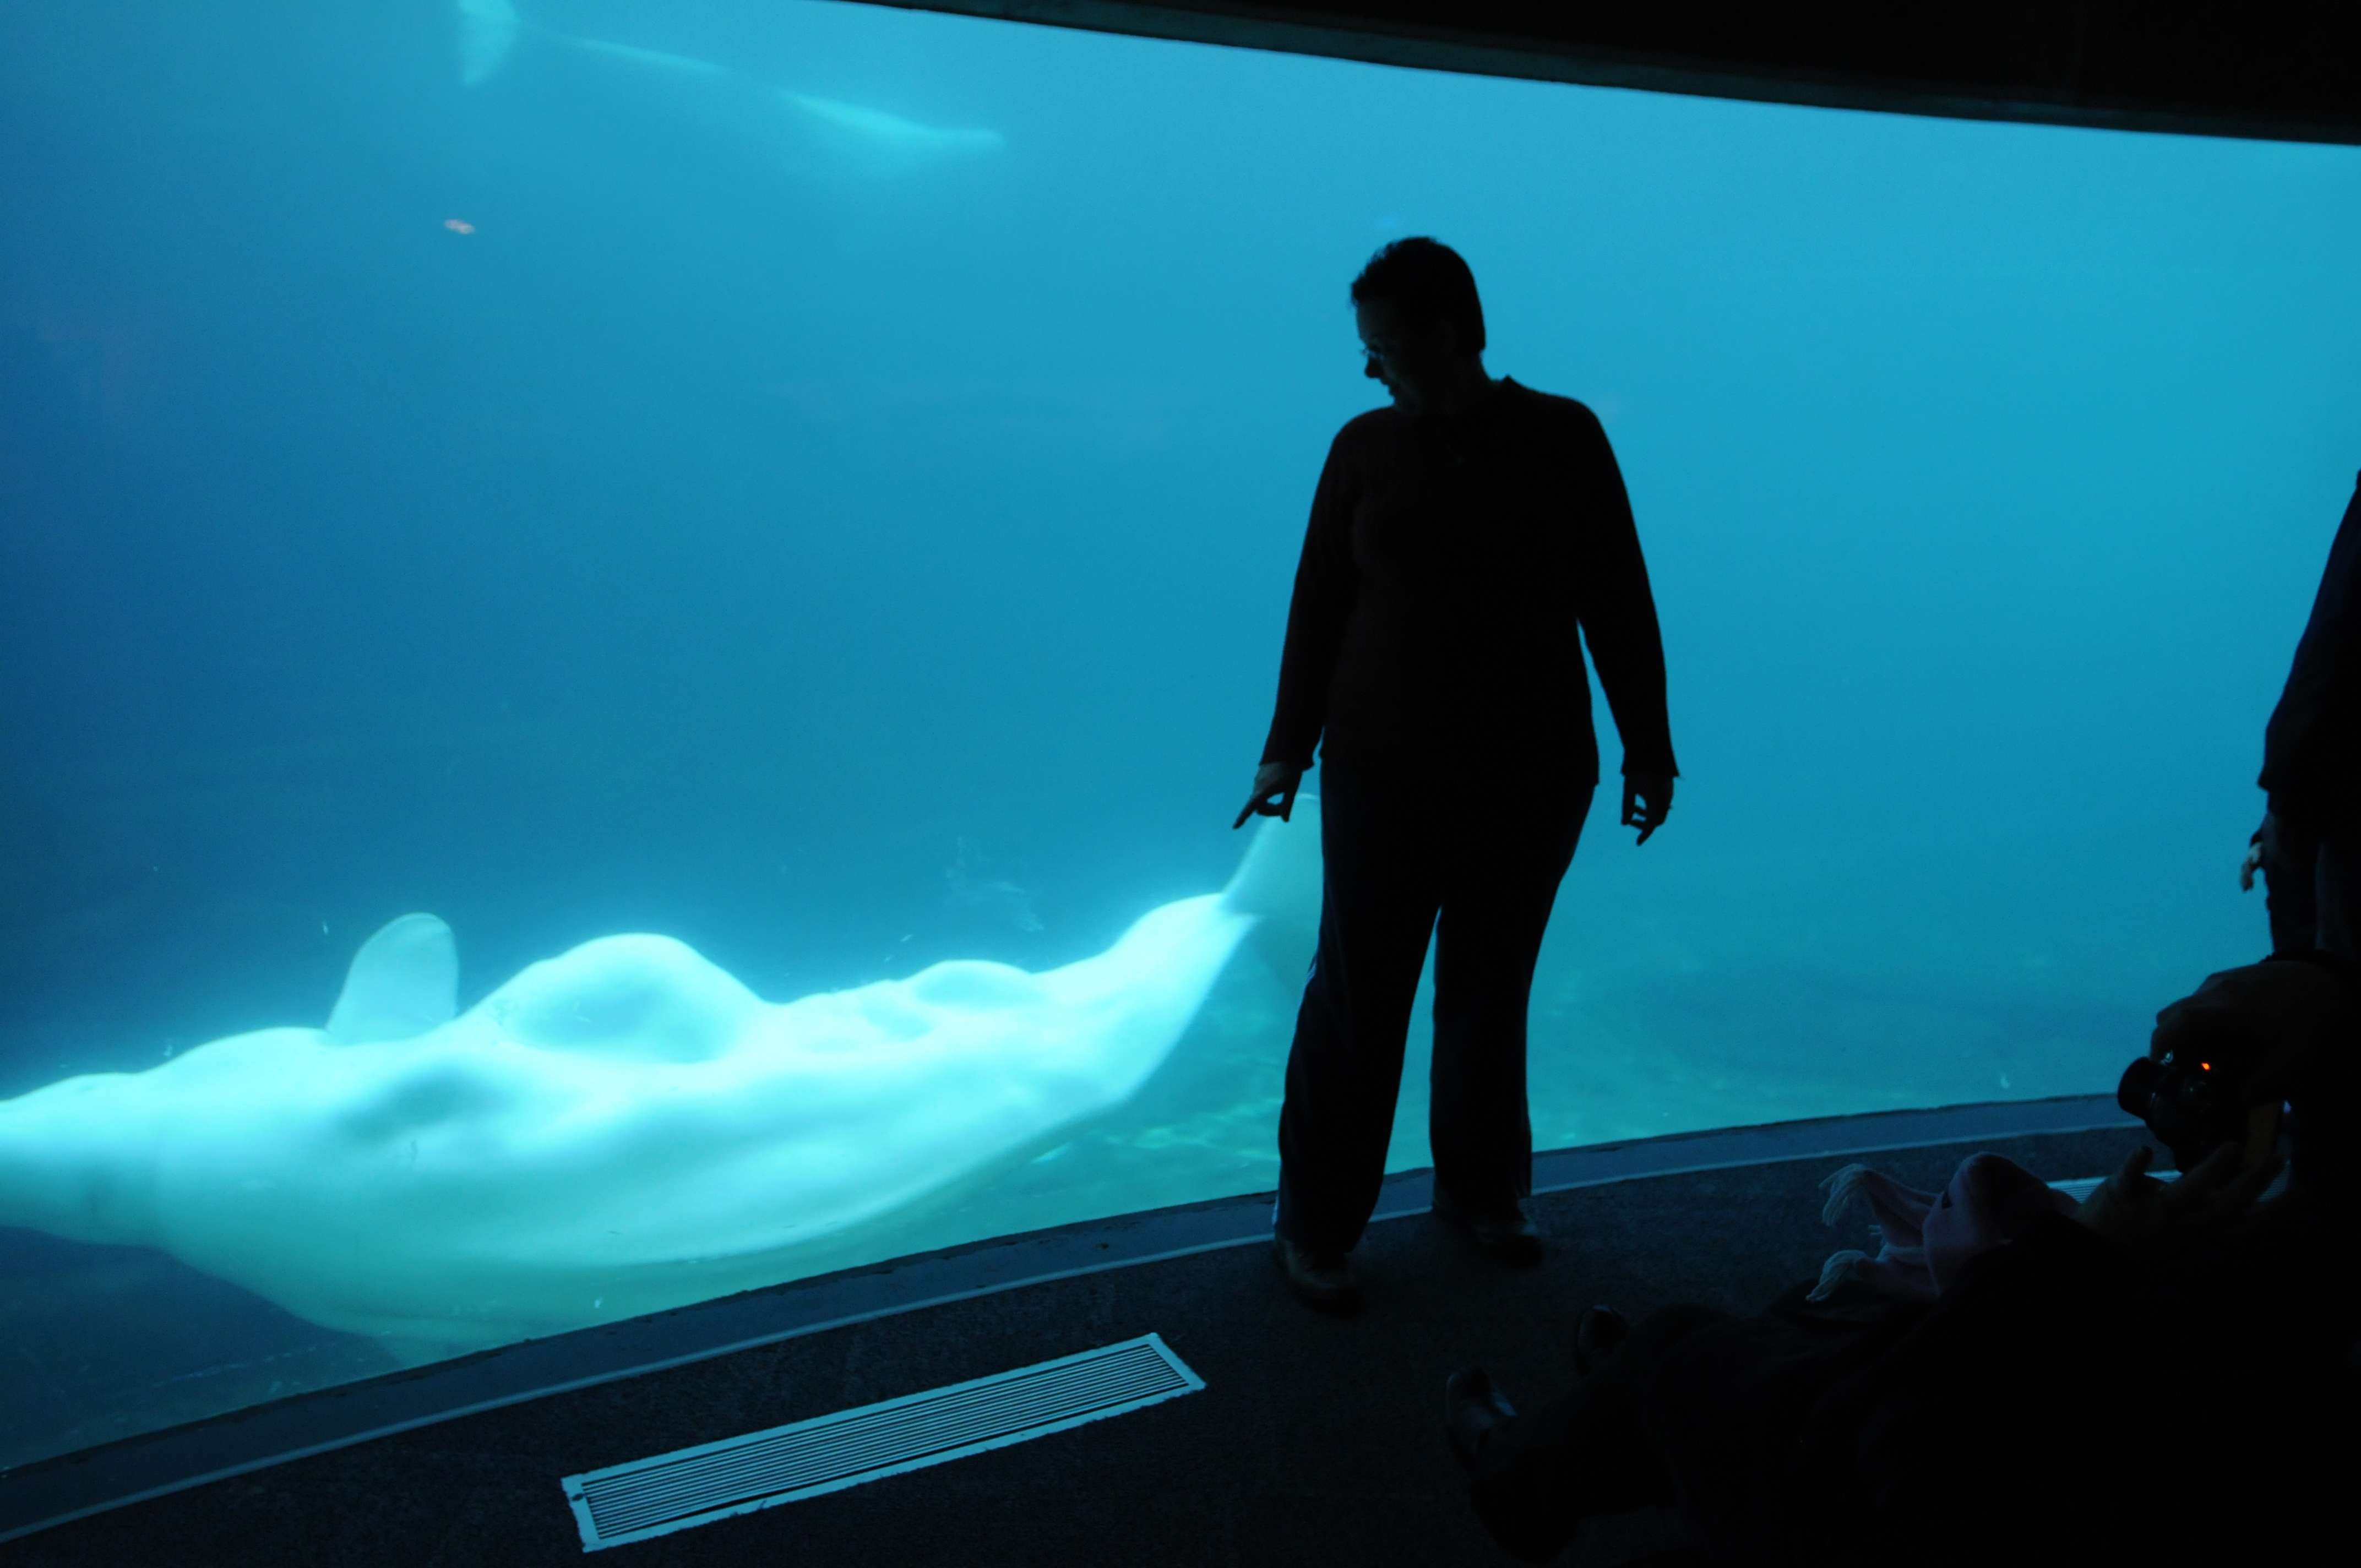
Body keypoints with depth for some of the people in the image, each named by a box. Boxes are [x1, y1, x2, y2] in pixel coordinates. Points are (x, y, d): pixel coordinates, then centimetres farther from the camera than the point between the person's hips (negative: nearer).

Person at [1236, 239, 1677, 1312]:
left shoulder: (1564, 439, -2)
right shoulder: (1365, 447, 0)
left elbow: (1618, 602, 2)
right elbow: (1319, 602, 4)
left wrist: (1647, 745, 2)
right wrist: (1288, 746, 6)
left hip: (1533, 779, 1)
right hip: (1383, 776, 0)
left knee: (1491, 990, 14)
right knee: (1356, 997, 3)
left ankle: (1480, 1192, 35)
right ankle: (1313, 1226, 17)